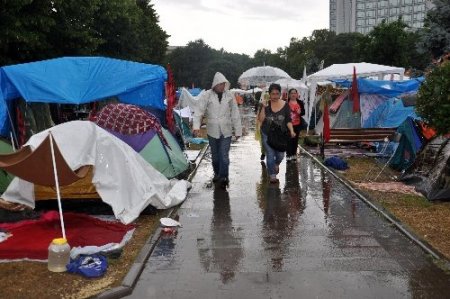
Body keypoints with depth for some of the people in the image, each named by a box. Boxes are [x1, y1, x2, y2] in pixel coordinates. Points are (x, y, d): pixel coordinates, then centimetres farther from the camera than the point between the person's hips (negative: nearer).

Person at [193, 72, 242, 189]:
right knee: (215, 155, 14)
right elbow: (199, 111, -11)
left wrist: (238, 130, 3)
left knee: (224, 155, -6)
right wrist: (196, 126, -26)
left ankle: (223, 177, 5)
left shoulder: (230, 96, -1)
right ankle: (217, 173, 34)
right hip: (212, 131, 0)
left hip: (226, 131, 0)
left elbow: (235, 114, 3)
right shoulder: (206, 95, -6)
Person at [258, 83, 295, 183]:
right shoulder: (266, 104, -6)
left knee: (280, 155, 7)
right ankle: (272, 175, 16)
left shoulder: (285, 105, -3)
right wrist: (264, 107, -22)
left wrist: (291, 131, -12)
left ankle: (276, 164, 43)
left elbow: (288, 120, 2)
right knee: (270, 155, -1)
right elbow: (260, 119, -12)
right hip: (267, 134, -1)